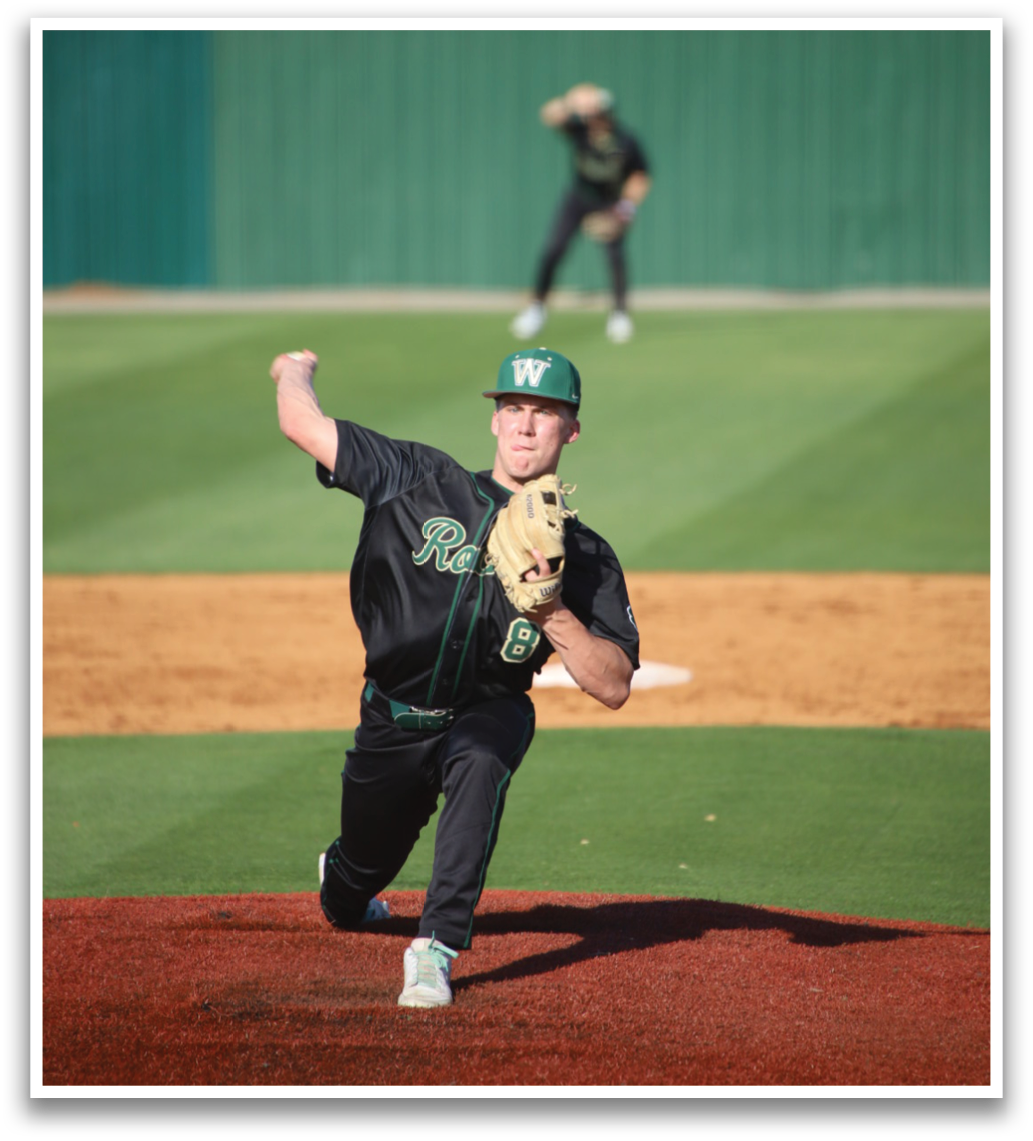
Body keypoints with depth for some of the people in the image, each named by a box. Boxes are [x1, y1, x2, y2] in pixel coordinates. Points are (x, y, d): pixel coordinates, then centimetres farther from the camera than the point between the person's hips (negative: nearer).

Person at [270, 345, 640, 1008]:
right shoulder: (424, 482, -9)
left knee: (480, 760, -39)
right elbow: (303, 426, -10)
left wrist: (552, 612, -29)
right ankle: (348, 883, 57)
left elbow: (613, 689, -17)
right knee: (346, 906, 15)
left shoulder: (585, 557, -9)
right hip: (391, 722, 1)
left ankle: (436, 951, -36)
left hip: (488, 715, -1)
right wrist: (296, 372, 10)